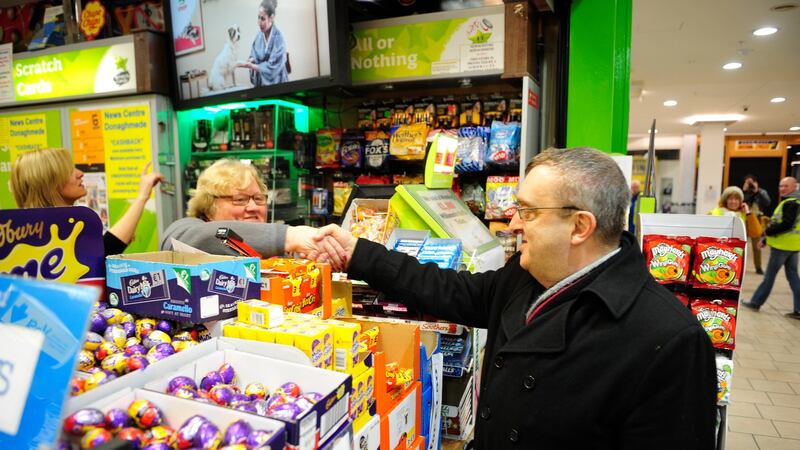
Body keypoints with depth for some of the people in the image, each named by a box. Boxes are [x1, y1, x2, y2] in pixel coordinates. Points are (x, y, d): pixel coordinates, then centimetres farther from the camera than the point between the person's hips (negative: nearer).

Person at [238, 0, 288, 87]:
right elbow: (253, 56, 13)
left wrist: (250, 65, -22)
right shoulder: (258, 36, 3)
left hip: (276, 84, -5)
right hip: (260, 83, 5)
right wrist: (251, 60, -10)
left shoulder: (278, 37, -16)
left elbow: (272, 67, -19)